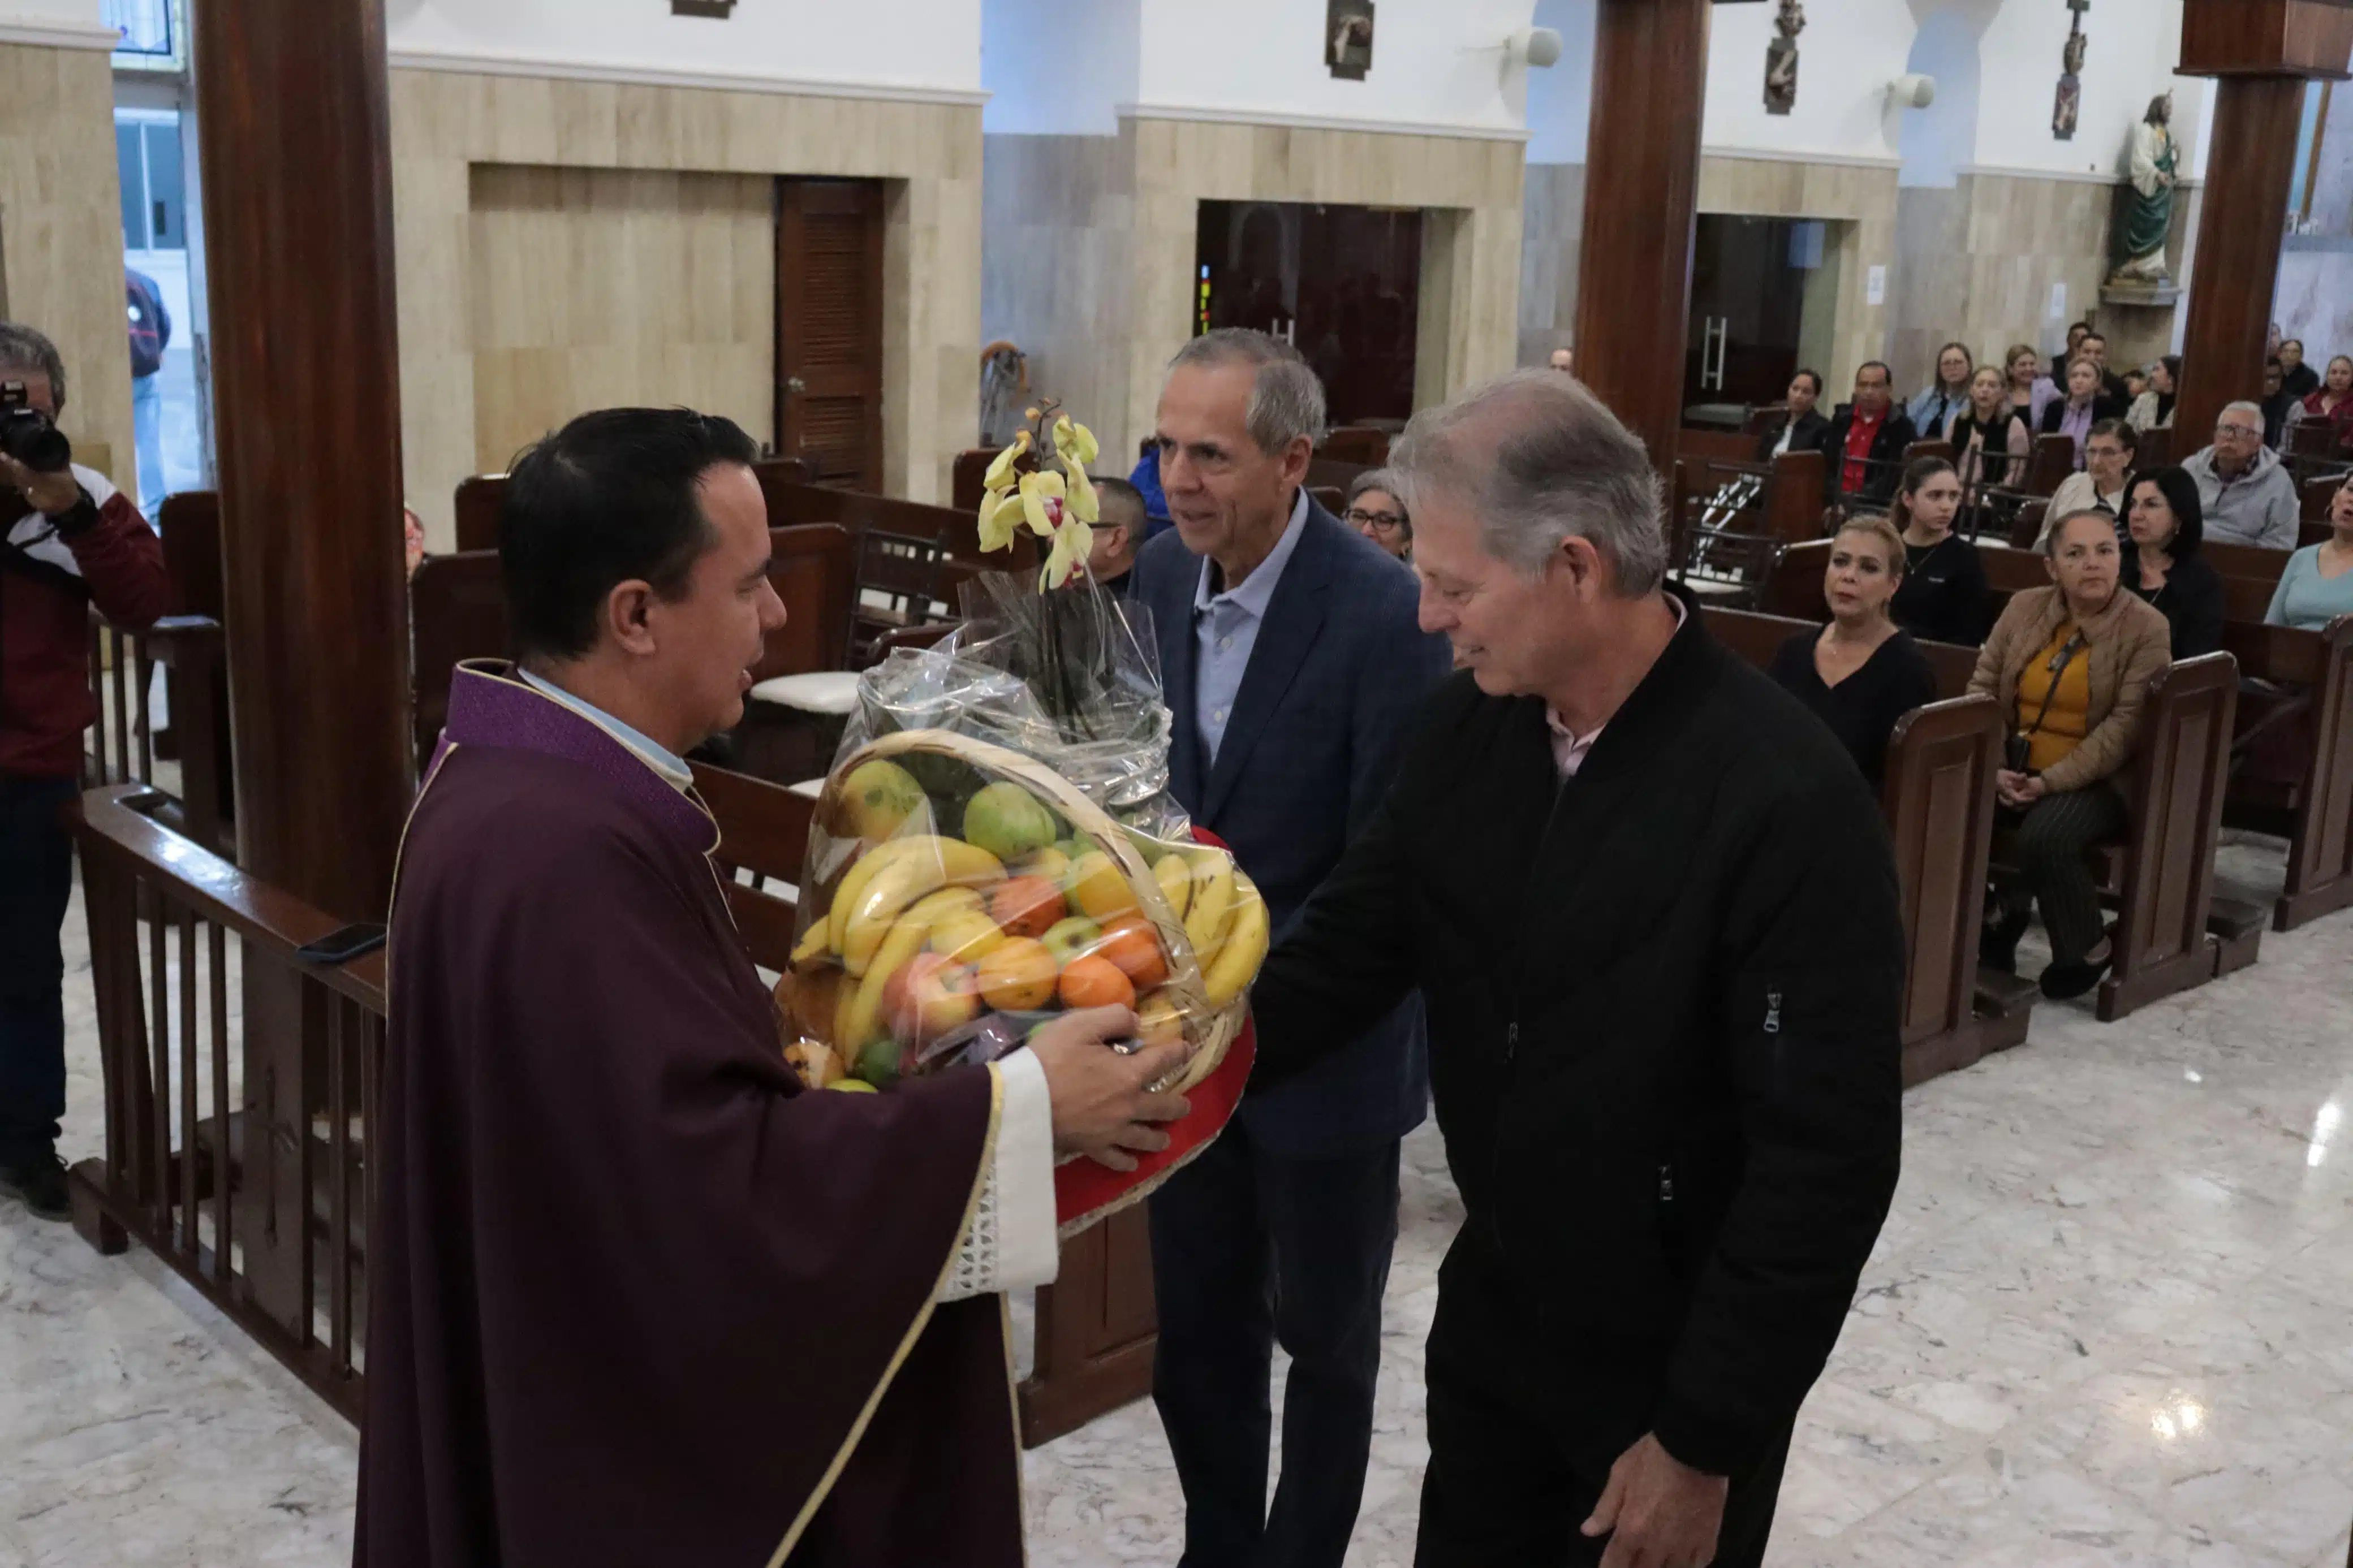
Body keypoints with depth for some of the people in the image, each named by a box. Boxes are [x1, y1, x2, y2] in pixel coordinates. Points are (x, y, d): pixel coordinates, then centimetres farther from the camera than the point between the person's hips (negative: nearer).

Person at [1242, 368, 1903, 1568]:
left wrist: (1705, 1439, -17)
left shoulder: (1787, 803, -26)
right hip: (1490, 1307, 6)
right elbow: (1354, 941, 2)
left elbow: (1830, 1158, -22)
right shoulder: (1472, 723, -7)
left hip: (1674, 1365, -5)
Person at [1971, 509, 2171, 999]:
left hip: (2096, 780, -4)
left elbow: (2125, 725, -15)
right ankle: (2002, 908, 5)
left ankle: (2086, 951, -6)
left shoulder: (2147, 628, -7)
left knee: (2043, 838, -33)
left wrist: (2052, 781, -22)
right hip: (2014, 769, 5)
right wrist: (1993, 767, -12)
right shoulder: (2024, 608, 6)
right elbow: (1983, 688, 3)